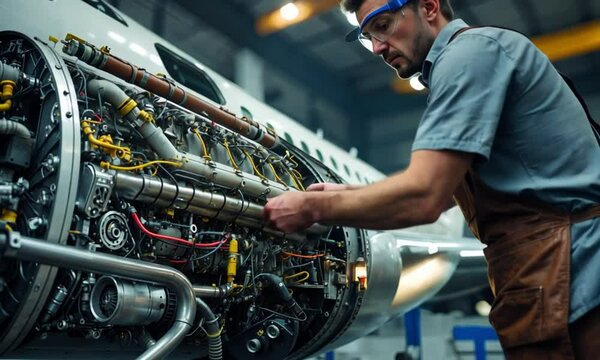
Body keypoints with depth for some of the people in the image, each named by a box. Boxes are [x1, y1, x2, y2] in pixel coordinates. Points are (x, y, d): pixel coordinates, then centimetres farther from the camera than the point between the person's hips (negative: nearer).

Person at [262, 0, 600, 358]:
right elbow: (440, 188, 21)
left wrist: (313, 208, -10)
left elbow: (422, 198, -22)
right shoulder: (474, 54, 20)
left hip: (563, 275, -10)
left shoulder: (471, 48, -12)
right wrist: (348, 193, 14)